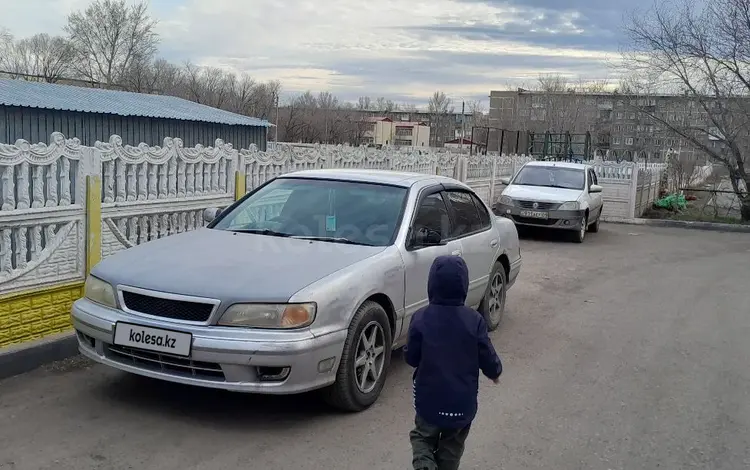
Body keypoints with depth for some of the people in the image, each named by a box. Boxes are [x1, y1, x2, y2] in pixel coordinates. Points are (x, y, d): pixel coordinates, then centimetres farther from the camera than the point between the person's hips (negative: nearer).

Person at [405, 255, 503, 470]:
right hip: (463, 402, 1)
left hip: (429, 399, 0)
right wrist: (495, 372, 16)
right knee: (452, 447, 20)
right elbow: (487, 359, -6)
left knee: (422, 437, 20)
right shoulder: (474, 320, -13)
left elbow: (411, 358, -4)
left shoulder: (421, 319, -13)